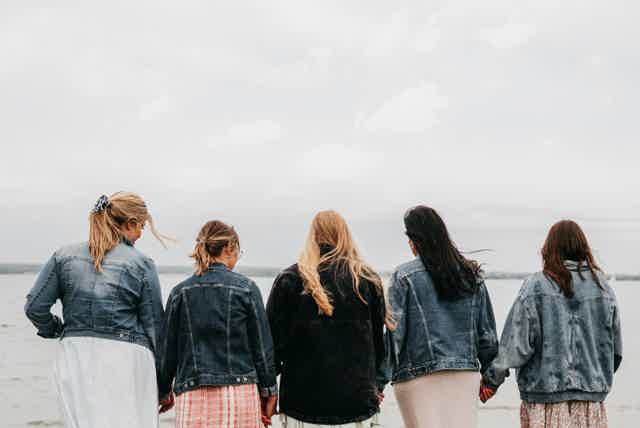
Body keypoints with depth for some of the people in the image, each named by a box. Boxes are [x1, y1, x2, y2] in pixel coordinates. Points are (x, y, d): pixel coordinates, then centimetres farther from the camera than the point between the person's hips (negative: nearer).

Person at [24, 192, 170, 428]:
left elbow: (34, 307, 3)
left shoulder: (64, 256, 7)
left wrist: (55, 330, 23)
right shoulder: (141, 264, -1)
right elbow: (154, 324, 1)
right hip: (126, 356, -3)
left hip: (75, 356, 3)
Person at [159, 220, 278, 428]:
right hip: (239, 393, -1)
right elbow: (262, 345, 2)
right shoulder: (245, 288, 0)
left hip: (192, 395, 1)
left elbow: (168, 350, 10)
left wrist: (164, 390, 22)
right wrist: (268, 392, 11)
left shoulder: (180, 292, 6)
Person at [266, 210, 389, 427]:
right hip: (358, 399, 2)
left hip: (303, 400, -1)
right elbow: (379, 340, 9)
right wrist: (375, 386, 20)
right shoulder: (368, 280, 3)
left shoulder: (290, 279, -2)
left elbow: (275, 339, 0)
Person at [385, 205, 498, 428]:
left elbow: (394, 331, -9)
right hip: (466, 374, 4)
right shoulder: (471, 275, 7)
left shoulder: (404, 276, -6)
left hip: (418, 377, -4)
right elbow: (487, 331, 10)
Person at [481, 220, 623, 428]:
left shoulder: (536, 286, -9)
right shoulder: (602, 286, 4)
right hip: (591, 398, 3)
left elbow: (517, 345, -11)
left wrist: (491, 379, 1)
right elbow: (615, 348, 11)